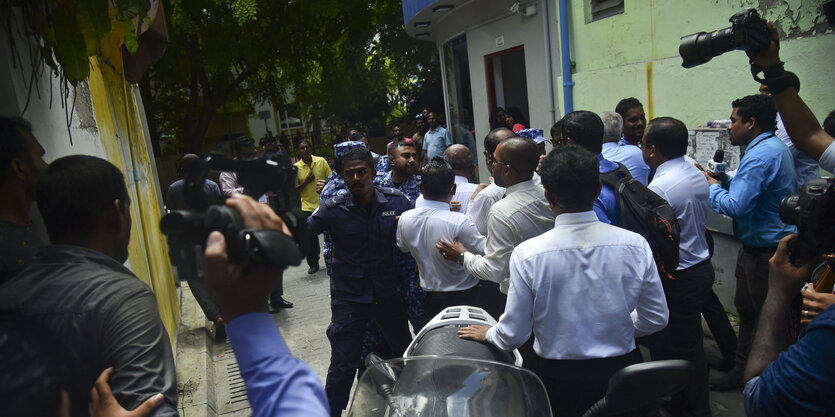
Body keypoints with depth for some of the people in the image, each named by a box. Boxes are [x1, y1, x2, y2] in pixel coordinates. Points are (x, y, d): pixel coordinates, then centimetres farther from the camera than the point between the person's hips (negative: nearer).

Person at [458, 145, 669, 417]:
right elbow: (656, 320, -3)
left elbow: (513, 334, -12)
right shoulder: (635, 245, -14)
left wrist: (488, 334, 10)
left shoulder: (527, 254, -21)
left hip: (560, 377, -2)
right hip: (621, 368, 2)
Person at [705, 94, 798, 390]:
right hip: (757, 246, 11)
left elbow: (734, 206, -29)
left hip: (766, 251, -11)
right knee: (746, 309, 18)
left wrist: (712, 186, -11)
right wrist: (724, 182, 3)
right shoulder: (774, 147, 11)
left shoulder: (761, 155, -23)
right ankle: (742, 370, 31)